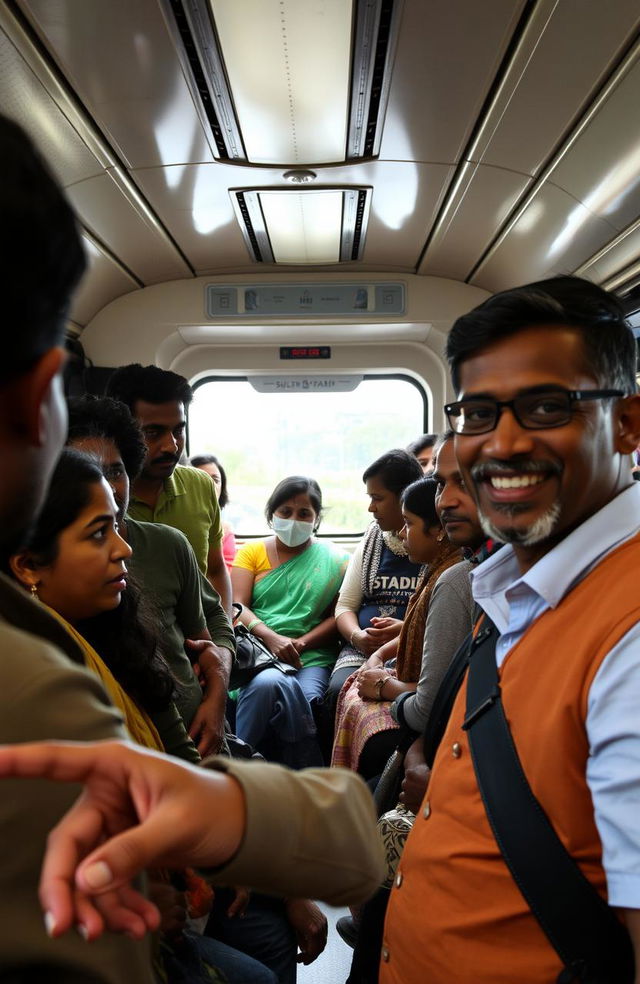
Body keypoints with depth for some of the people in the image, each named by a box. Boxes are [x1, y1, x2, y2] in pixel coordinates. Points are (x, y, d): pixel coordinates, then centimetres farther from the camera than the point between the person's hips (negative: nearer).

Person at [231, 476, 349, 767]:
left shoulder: (335, 561, 15)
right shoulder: (251, 552, 17)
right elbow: (236, 607, 4)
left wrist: (301, 642, -11)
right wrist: (271, 637, -15)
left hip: (312, 659, 0)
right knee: (268, 682, -36)